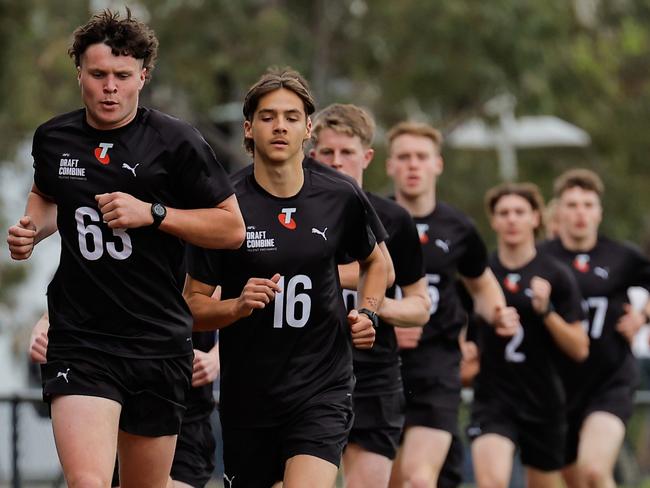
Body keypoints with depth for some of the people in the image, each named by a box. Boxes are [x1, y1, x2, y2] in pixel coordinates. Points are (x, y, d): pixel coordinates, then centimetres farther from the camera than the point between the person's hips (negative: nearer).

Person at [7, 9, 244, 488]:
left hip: (159, 340, 0)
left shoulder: (176, 142, -5)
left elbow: (233, 227, -3)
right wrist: (32, 229, 7)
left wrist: (152, 213, -13)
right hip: (79, 339, 1)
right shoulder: (53, 139, 6)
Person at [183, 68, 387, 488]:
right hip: (246, 399, 1)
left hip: (322, 393, 0)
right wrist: (237, 306, -21)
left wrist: (367, 314, 5)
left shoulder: (341, 200, 0)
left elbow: (374, 262, 22)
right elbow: (193, 304, -2)